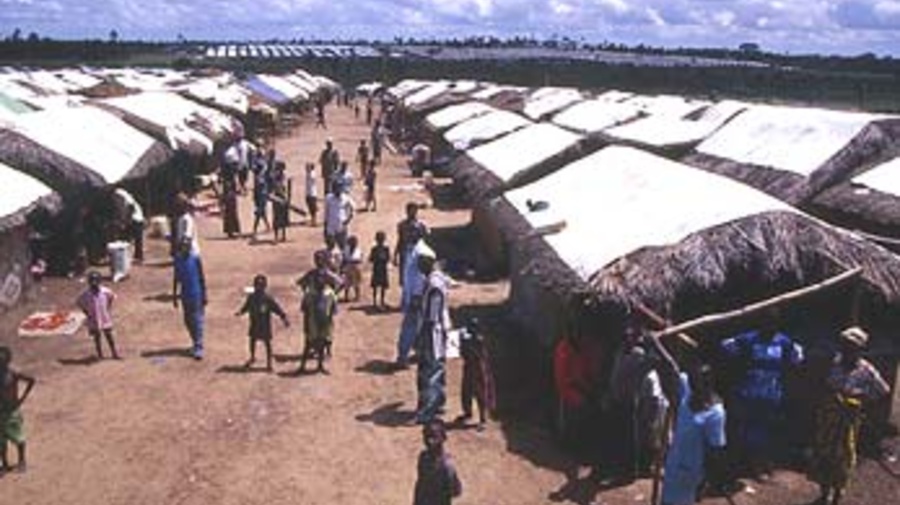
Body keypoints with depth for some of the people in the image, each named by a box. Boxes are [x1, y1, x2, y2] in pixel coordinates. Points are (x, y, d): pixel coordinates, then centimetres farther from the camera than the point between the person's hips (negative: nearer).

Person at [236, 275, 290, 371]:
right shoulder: (251, 297, -2)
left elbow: (277, 309, -17)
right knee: (252, 341, 19)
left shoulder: (268, 299, -16)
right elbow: (246, 307, 11)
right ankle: (252, 358, 43)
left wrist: (284, 318, -22)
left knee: (267, 343, 4)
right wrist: (240, 312, -6)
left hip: (265, 326, -4)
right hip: (254, 325, 5)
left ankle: (269, 363, 16)